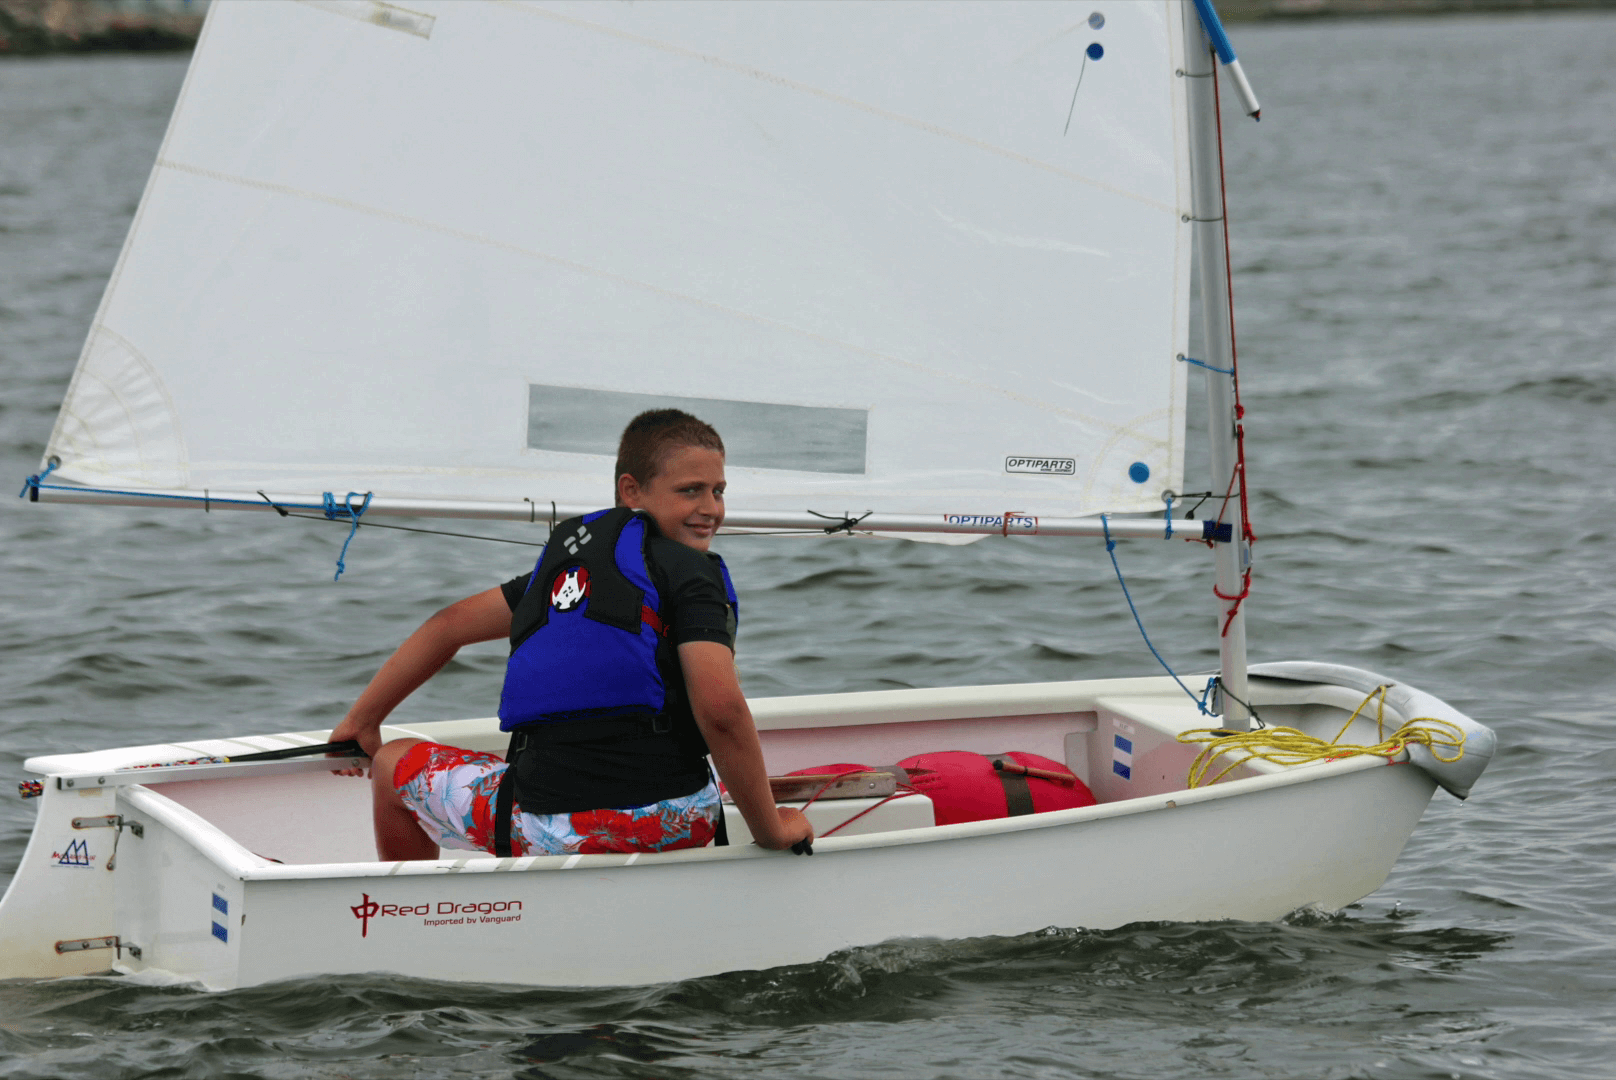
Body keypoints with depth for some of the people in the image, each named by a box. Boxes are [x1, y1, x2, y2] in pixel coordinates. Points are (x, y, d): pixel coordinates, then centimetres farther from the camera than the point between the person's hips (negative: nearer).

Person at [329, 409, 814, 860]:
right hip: (675, 828, -2)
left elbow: (451, 624, 27)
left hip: (550, 827, 3)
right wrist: (771, 831, -6)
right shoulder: (692, 571, -1)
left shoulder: (570, 552, 17)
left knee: (393, 766, 29)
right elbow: (720, 709, -15)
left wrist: (362, 719, 39)